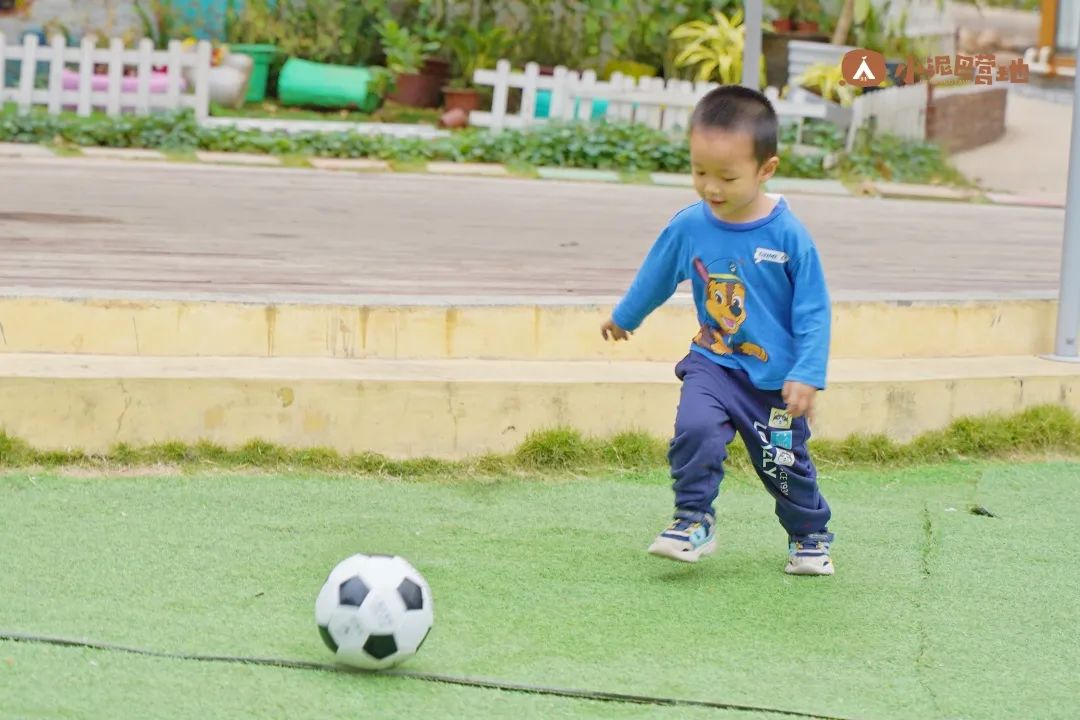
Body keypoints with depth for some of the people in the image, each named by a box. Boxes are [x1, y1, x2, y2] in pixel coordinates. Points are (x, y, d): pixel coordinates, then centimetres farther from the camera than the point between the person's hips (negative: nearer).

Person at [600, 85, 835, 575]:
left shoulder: (788, 236, -18)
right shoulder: (687, 227, -9)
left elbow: (814, 312, -11)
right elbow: (656, 276, 12)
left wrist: (807, 376, -17)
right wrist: (624, 317, 28)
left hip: (775, 378, -2)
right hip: (712, 364, 2)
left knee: (785, 462, 9)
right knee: (694, 428, -25)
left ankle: (810, 535, 35)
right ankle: (694, 521, -9)